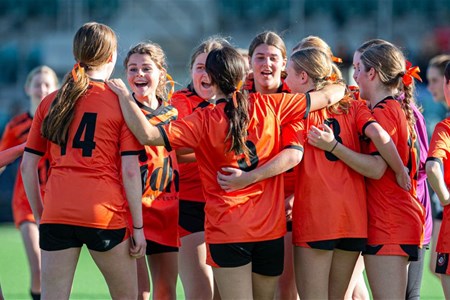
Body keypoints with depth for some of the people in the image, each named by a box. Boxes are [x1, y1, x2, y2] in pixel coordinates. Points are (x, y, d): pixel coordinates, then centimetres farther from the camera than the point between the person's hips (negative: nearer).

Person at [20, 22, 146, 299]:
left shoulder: (51, 102, 11)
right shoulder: (120, 102, 0)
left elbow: (27, 166, 11)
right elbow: (130, 171, -5)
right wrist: (138, 227, -1)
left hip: (56, 214, 3)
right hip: (105, 214, -3)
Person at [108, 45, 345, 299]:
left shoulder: (203, 122, -9)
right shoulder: (269, 106, 1)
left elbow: (147, 135, -18)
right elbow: (329, 96, 11)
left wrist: (124, 95, -4)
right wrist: (339, 88, 34)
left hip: (227, 229, -3)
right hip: (271, 227, 4)